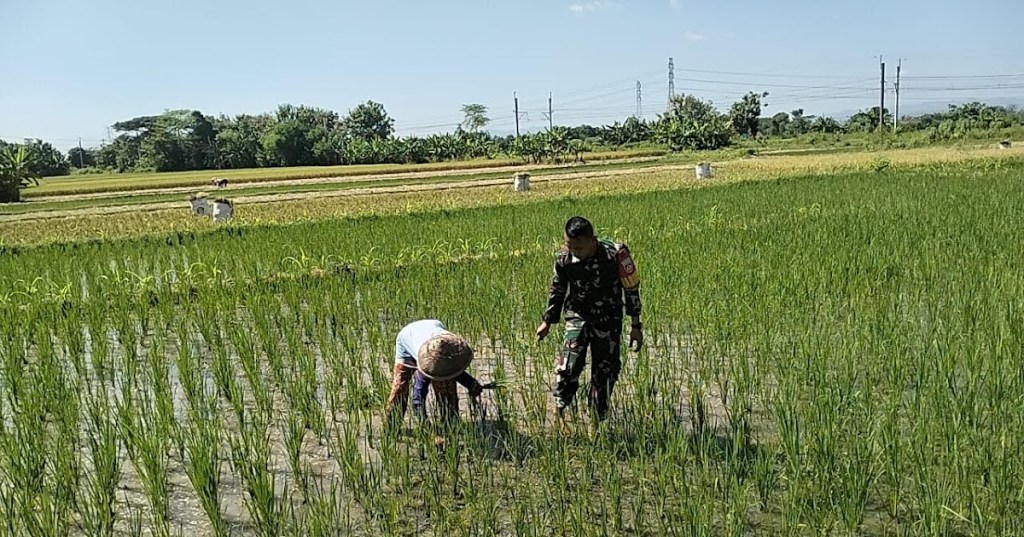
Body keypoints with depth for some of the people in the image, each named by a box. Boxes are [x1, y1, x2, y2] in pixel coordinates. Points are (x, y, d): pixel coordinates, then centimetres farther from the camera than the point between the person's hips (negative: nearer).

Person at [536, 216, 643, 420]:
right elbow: (557, 290, 5)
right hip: (577, 316, 1)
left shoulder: (615, 255, -19)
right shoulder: (564, 258, -12)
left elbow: (631, 289, -7)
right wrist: (547, 321, 7)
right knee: (568, 365, -17)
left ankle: (598, 418, 19)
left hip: (608, 320, -1)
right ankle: (559, 411, -6)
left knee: (605, 371, 5)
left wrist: (636, 326, -3)